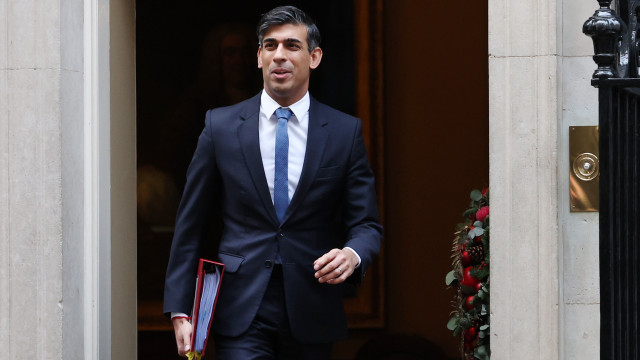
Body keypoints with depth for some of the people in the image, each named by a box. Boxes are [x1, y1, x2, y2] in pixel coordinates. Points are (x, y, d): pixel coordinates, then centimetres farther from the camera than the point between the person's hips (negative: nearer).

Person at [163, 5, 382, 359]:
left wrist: (352, 255, -20)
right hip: (241, 313, -1)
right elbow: (190, 224, 5)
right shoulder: (221, 126, 3)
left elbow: (366, 223, 5)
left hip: (311, 315, 1)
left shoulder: (345, 132, 4)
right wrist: (180, 311, -1)